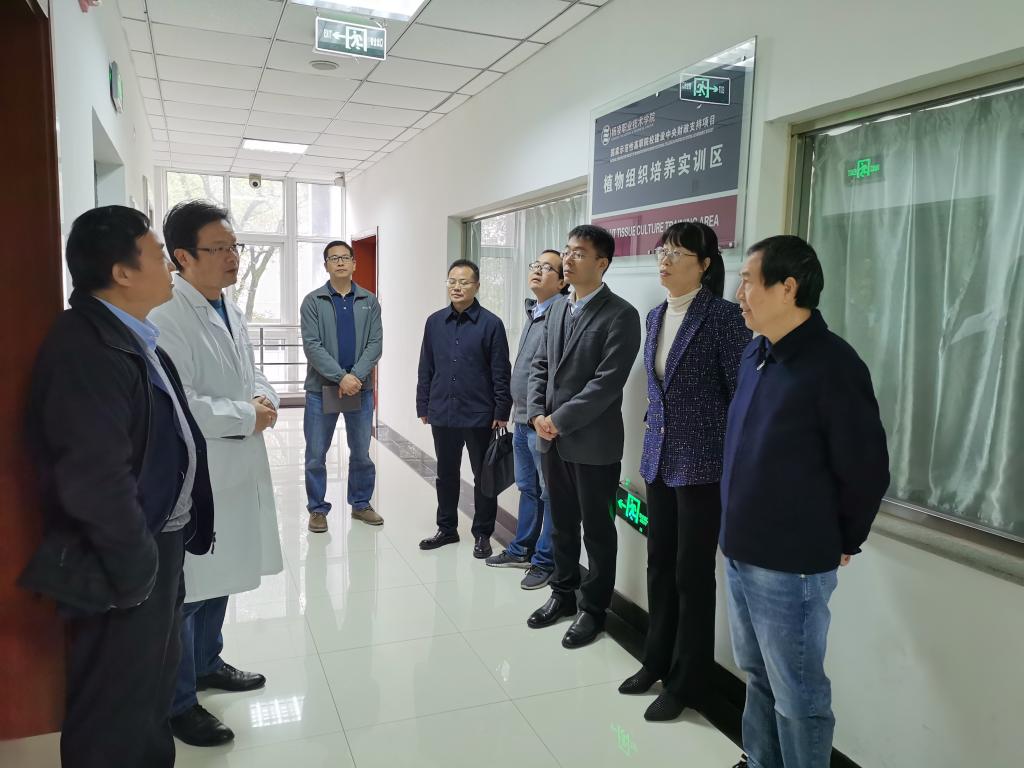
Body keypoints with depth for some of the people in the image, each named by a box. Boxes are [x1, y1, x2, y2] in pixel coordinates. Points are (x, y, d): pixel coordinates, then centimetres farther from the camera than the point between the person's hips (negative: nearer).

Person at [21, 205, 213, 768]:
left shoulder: (129, 337, 7)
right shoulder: (86, 349, -25)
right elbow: (95, 480, -30)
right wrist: (134, 567, -18)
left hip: (156, 543, 10)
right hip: (125, 560, -10)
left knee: (153, 678, 26)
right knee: (116, 708, 11)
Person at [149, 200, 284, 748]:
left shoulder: (231, 312, 10)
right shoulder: (165, 317, -21)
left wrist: (265, 401, -4)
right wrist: (247, 416, -18)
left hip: (235, 469, 9)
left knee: (219, 578, 22)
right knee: (183, 591, 5)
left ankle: (207, 664, 42)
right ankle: (178, 703, 22)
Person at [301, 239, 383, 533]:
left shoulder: (369, 302, 6)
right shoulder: (313, 301, -1)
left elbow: (375, 344, -2)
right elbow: (312, 345, -10)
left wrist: (356, 376, -16)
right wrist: (341, 377, -19)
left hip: (360, 388, 2)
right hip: (321, 388, -2)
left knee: (361, 453, 11)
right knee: (316, 455, 5)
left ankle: (361, 503, 26)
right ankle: (317, 509, 19)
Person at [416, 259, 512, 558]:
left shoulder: (491, 323, -6)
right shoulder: (435, 322, 6)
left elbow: (501, 373, -5)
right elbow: (426, 368, 10)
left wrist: (501, 413, -8)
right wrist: (423, 406, 8)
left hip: (479, 416, -3)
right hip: (442, 414, 4)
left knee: (483, 477, 8)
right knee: (446, 474, 15)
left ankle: (482, 534, 21)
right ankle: (447, 528, 30)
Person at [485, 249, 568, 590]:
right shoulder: (532, 313, 15)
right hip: (521, 420, 9)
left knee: (550, 493, 3)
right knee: (527, 489, 19)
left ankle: (546, 561, 14)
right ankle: (522, 550, 32)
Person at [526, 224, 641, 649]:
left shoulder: (620, 315, -13)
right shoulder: (557, 310, 11)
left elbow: (607, 382, -19)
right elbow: (540, 366, 12)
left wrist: (559, 420, -17)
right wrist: (537, 413, -3)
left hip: (593, 442, -6)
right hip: (552, 438, 7)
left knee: (597, 529, 8)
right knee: (562, 523, 18)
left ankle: (594, 608, 24)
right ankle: (563, 593, 36)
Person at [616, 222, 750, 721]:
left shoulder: (722, 315, -12)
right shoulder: (656, 316, 9)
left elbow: (743, 393, -12)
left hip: (703, 464, -7)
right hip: (660, 461, 7)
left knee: (692, 573, 6)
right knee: (659, 565, 16)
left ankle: (686, 683, 22)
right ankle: (658, 662, 34)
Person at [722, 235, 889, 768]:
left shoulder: (832, 366, -18)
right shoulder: (755, 355, 6)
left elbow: (866, 471, -14)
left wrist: (842, 543, -1)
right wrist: (740, 532, 15)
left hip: (791, 566, -8)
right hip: (740, 553, 8)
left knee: (797, 696, 9)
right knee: (758, 678, 23)